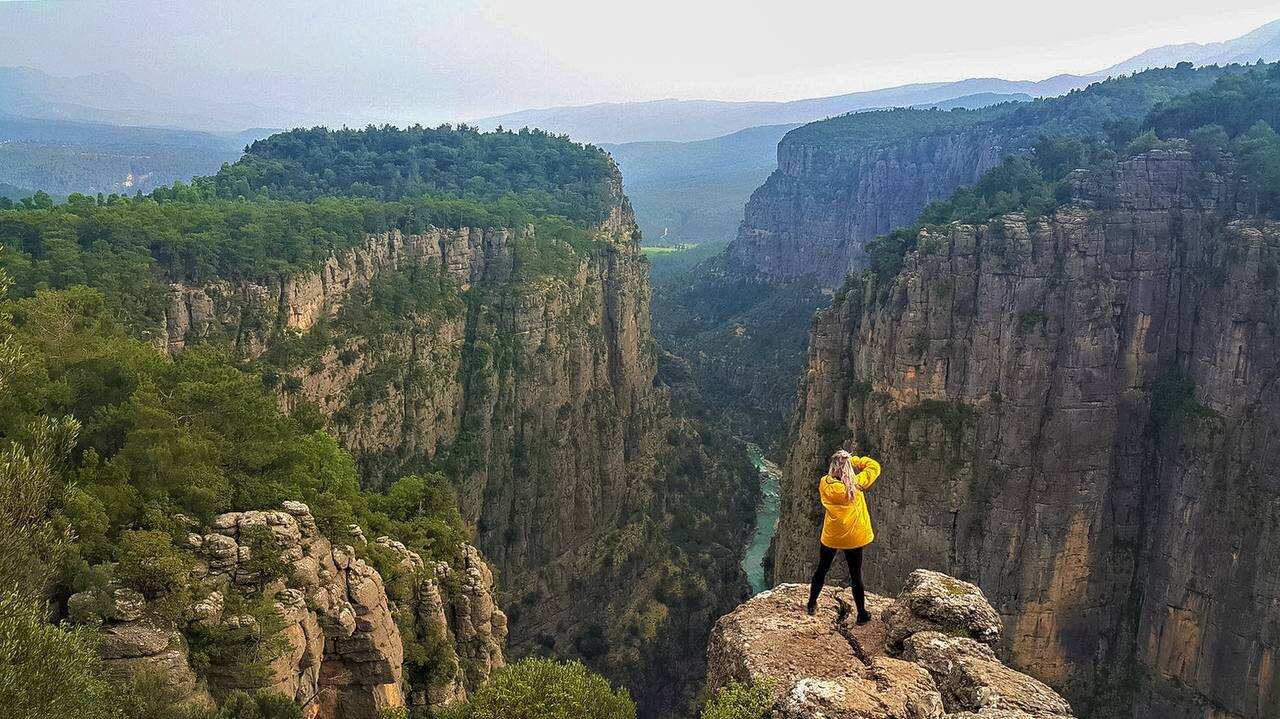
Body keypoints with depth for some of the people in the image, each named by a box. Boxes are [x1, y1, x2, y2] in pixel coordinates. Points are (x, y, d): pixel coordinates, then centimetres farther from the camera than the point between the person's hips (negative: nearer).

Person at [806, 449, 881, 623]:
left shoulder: (824, 484, -13)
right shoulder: (856, 483, -17)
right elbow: (875, 466, -3)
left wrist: (839, 462, 4)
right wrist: (853, 460, 0)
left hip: (830, 537, 1)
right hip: (854, 538, -1)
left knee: (821, 570, 20)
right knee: (856, 576, 13)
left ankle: (812, 605, 32)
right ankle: (862, 614, 24)